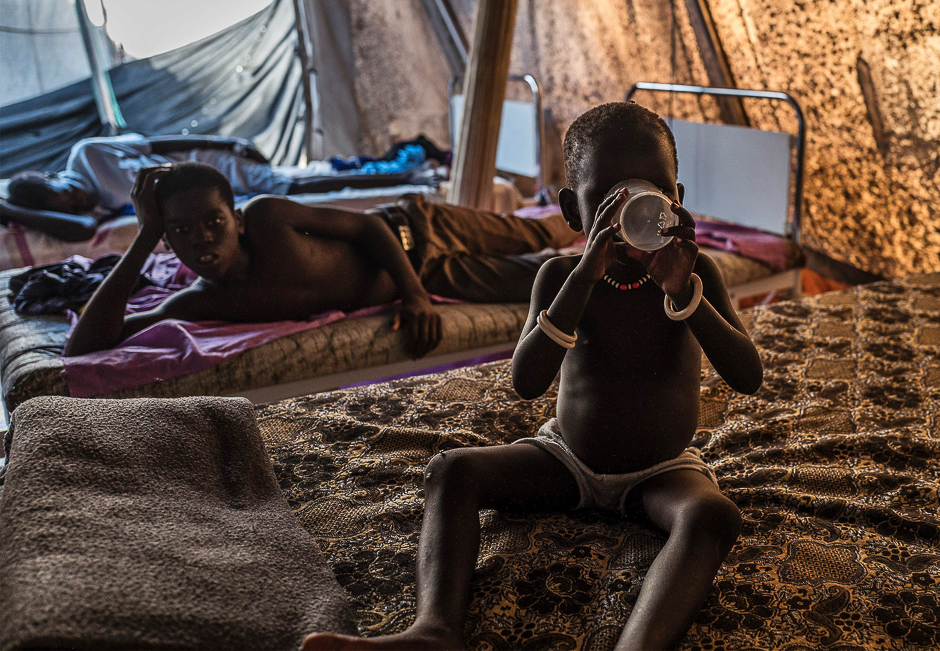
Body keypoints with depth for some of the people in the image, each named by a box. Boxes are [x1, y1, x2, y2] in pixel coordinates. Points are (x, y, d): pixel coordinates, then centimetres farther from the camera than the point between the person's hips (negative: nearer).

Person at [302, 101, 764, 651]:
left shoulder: (696, 272, -9)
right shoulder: (562, 275, -10)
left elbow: (749, 378, -20)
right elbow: (527, 383, -26)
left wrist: (682, 291, -33)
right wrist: (587, 273, -34)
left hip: (661, 473, -1)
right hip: (566, 459, 1)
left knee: (714, 515, -34)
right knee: (452, 471, -21)